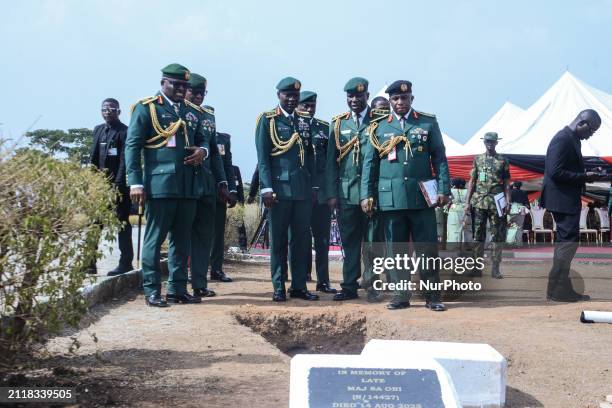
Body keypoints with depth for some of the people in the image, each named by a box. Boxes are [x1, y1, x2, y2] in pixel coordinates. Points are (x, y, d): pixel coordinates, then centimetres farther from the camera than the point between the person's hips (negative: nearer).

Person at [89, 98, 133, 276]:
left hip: (119, 184, -6)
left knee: (122, 222, -1)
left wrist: (118, 185, -19)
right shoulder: (98, 130, 16)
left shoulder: (124, 132, -6)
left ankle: (125, 263, 3)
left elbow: (124, 161, -13)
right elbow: (93, 158, 16)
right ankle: (90, 262, 4)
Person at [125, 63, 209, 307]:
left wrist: (202, 151, 2)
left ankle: (177, 289, 17)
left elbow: (203, 138, 28)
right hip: (159, 185, -6)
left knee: (182, 240, 9)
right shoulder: (146, 108, 1)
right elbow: (132, 145, -4)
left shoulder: (191, 112, 18)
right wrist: (135, 183, -12)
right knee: (154, 239, -3)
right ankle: (152, 291, 3)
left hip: (188, 186, 6)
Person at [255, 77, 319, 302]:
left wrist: (311, 185, 12)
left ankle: (299, 286, 12)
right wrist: (267, 188, -12)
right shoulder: (267, 120, 0)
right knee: (278, 240, 1)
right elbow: (262, 156, -5)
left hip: (303, 190, 5)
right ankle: (278, 288, 7)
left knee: (302, 239, 5)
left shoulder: (304, 121, 14)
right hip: (280, 188, -4)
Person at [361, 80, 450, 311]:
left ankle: (433, 297, 8)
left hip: (422, 197, -1)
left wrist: (444, 189, -3)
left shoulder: (428, 123, 8)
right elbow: (369, 163, 9)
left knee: (428, 249, 0)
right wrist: (366, 195, 1)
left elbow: (439, 158, 6)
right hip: (391, 197, 1)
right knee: (396, 249, 5)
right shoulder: (378, 127, 10)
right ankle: (400, 296, 12)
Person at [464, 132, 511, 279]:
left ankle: (495, 268, 2)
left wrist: (508, 201, -6)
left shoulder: (503, 161, 7)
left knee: (498, 236, -1)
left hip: (496, 203, -1)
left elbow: (506, 183, 5)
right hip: (479, 202, 1)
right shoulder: (477, 160, 9)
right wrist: (467, 202, 3)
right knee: (478, 236, 4)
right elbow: (472, 181, 9)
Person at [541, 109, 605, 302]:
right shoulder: (563, 139, -16)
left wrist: (588, 176, 8)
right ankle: (557, 290, -5)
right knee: (568, 242, -9)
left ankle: (562, 288, 21)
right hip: (563, 200, -11)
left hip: (568, 200, 11)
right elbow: (556, 172, -23)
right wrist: (584, 177, -19)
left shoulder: (572, 139, 14)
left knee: (566, 242, 14)